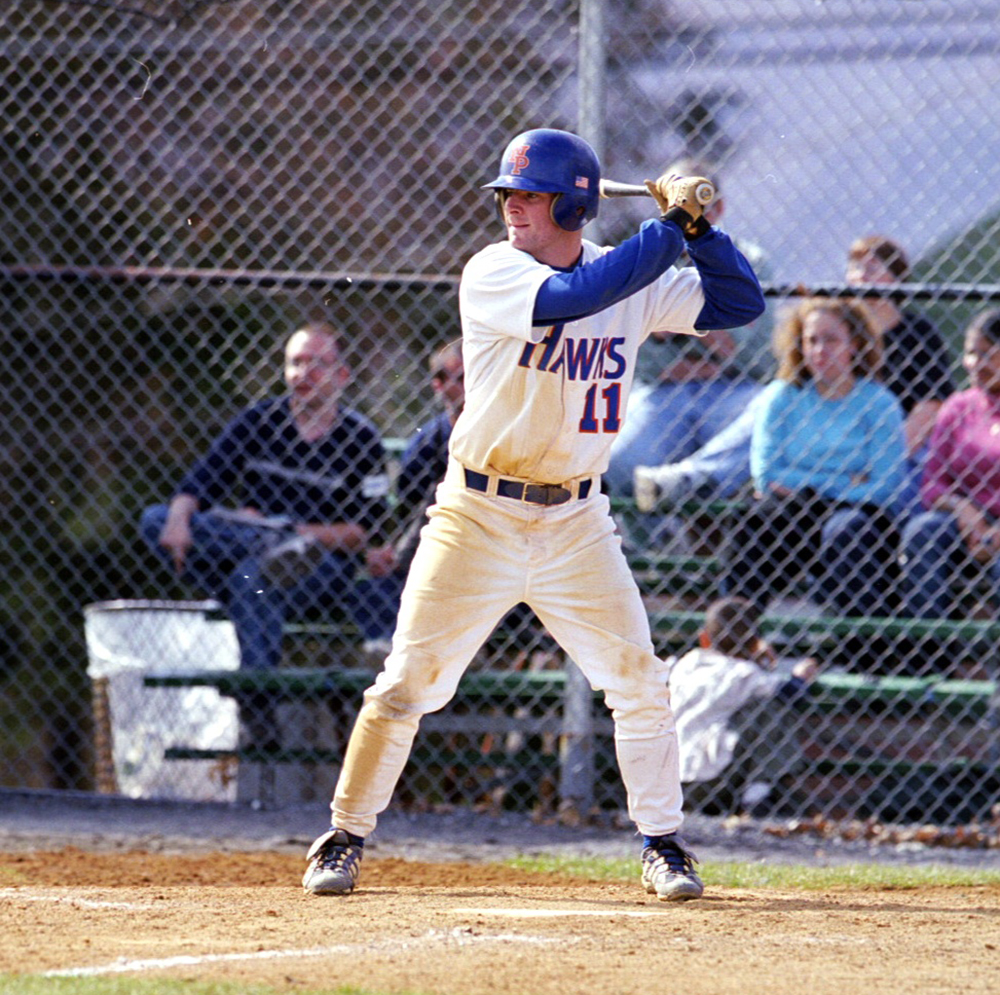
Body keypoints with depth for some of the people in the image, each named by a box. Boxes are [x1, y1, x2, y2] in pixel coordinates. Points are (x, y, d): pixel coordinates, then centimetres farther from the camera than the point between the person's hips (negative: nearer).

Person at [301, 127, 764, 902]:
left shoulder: (638, 283, 2)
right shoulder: (492, 273, -11)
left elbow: (740, 303, 5)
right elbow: (574, 297, -29)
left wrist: (698, 227, -9)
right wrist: (671, 226, -24)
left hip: (575, 522, 3)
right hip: (478, 518, -3)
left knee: (639, 685, -2)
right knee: (407, 685, -2)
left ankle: (663, 845, 12)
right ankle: (345, 838, 11)